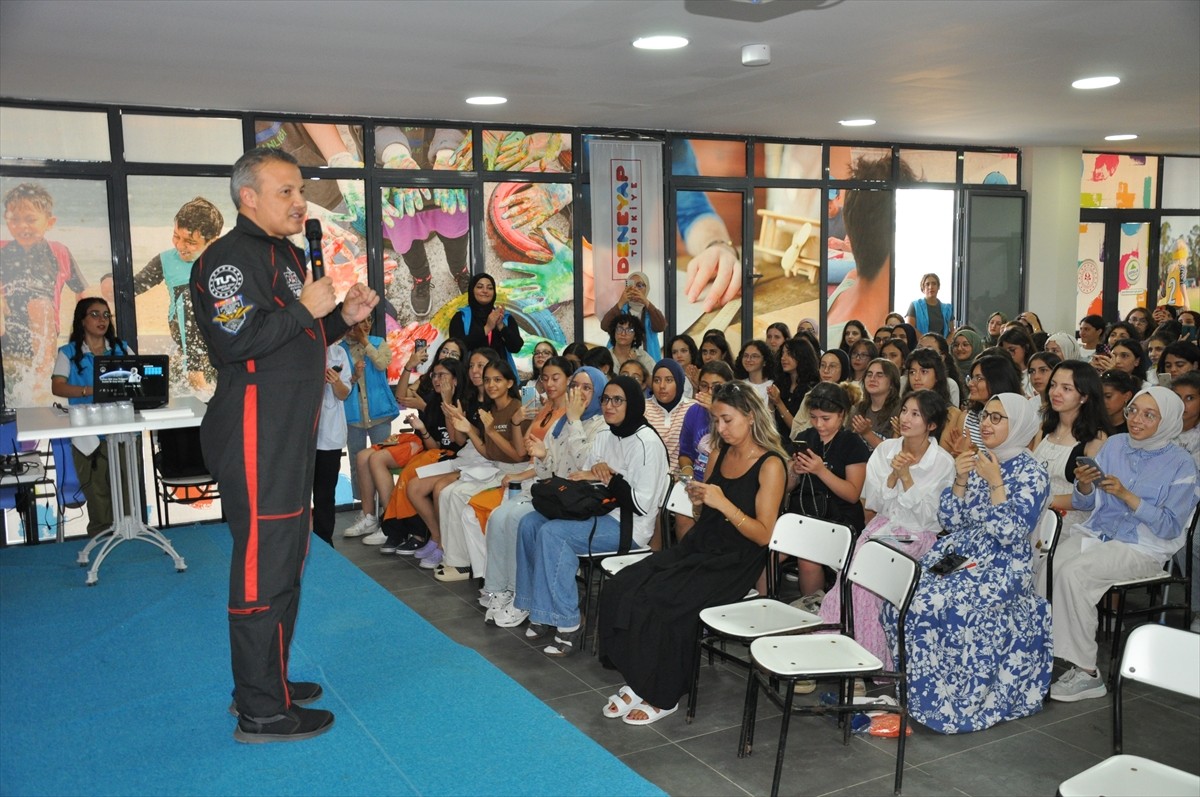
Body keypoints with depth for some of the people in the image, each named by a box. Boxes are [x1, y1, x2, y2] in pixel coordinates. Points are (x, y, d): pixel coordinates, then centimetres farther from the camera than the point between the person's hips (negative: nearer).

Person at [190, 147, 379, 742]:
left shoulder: (287, 254, 19)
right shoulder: (231, 256, -12)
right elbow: (235, 342, -25)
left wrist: (343, 317, 10)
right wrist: (305, 307, -18)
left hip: (289, 435, 11)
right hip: (254, 437, -10)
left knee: (286, 559, 17)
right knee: (263, 566, -5)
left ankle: (264, 682, 31)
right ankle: (261, 712, 5)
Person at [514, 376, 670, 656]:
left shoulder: (647, 442, -14)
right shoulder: (604, 435, 12)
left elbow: (642, 504, -18)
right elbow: (585, 478, 18)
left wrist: (607, 477, -16)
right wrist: (594, 471, -4)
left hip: (629, 525, -8)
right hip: (600, 513, 9)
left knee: (552, 533, -26)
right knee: (530, 523, -8)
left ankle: (567, 625, -19)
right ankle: (541, 610, -1)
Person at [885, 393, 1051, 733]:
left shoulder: (1031, 472, -6)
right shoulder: (976, 461, 12)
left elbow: (1011, 535, -16)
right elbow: (949, 521, 8)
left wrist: (995, 483, -17)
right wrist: (960, 481, -5)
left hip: (1002, 566, -6)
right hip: (959, 553, 6)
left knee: (933, 602, -28)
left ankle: (941, 696, -11)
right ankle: (915, 680, -4)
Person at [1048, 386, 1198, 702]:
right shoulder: (1114, 445, 9)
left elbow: (1170, 527, -12)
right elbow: (1083, 504, 11)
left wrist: (1126, 495, -21)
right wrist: (1085, 485, -12)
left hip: (1143, 548, -5)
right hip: (1097, 531, 5)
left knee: (1073, 572, -30)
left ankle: (1085, 673, -21)